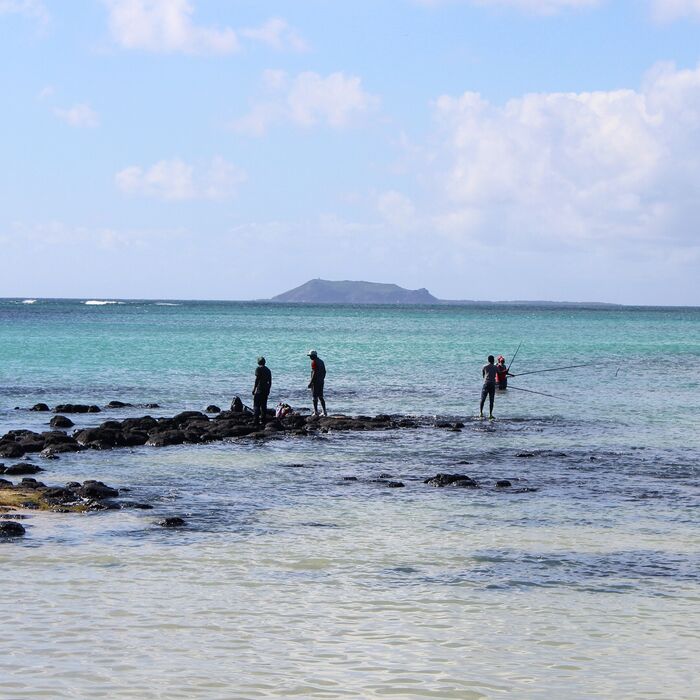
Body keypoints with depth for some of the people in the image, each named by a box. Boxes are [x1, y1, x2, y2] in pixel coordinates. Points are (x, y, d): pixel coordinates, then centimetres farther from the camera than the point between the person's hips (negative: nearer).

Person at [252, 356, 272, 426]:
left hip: (259, 390, -7)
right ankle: (264, 421, 10)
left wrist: (254, 389, -8)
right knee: (264, 406, 11)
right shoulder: (268, 370, 14)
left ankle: (256, 421, -13)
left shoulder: (258, 369, -6)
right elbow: (270, 381, 17)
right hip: (266, 390, 7)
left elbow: (257, 379, -12)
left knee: (256, 406, -6)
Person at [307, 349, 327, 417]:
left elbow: (314, 373, -20)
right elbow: (324, 371, 17)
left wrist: (310, 383, -18)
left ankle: (316, 412, -5)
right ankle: (324, 411, 10)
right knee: (321, 397, 13)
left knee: (315, 397, -4)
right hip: (321, 382, 8)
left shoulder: (314, 362, -14)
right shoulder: (321, 361, 13)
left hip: (315, 381, -8)